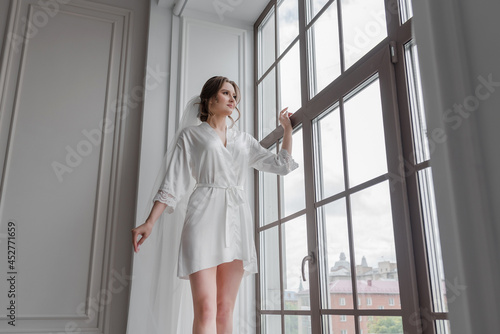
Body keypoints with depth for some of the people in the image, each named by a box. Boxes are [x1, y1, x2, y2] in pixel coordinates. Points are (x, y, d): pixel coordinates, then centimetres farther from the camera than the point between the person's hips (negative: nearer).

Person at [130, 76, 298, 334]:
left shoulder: (244, 140, 23)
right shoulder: (191, 135, 14)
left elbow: (281, 164, 23)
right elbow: (173, 182, 6)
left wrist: (287, 128, 23)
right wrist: (150, 222, -4)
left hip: (236, 218, 4)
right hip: (205, 216, -4)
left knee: (225, 310, 0)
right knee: (205, 309, -17)